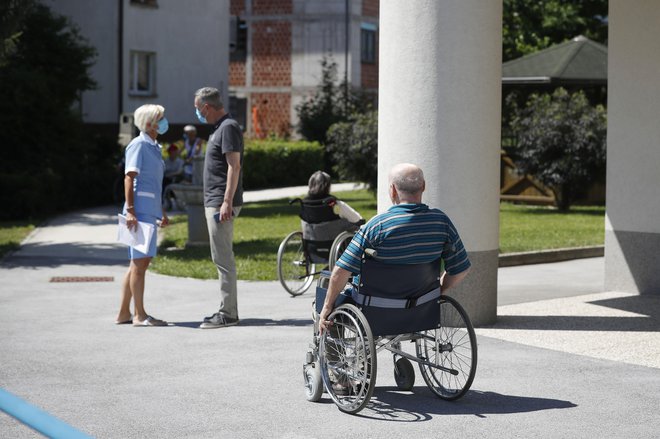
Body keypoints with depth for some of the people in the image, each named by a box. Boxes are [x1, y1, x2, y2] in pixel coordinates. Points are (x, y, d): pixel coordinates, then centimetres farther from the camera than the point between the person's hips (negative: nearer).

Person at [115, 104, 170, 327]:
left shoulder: (153, 147, 19)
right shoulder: (138, 145, -9)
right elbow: (129, 178, -15)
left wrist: (161, 212, 26)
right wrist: (130, 211, -23)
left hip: (150, 210, 10)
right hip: (140, 209, -10)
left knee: (140, 262, 11)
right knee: (140, 262, -7)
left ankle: (124, 313, 15)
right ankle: (139, 315, -4)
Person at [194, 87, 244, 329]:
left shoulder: (228, 127, -13)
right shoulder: (220, 128, 18)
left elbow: (234, 166, -20)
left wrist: (227, 202, -24)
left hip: (221, 204, -11)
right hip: (214, 203, 11)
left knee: (223, 259, -9)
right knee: (222, 258, 13)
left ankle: (227, 314, -7)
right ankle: (228, 310, 18)